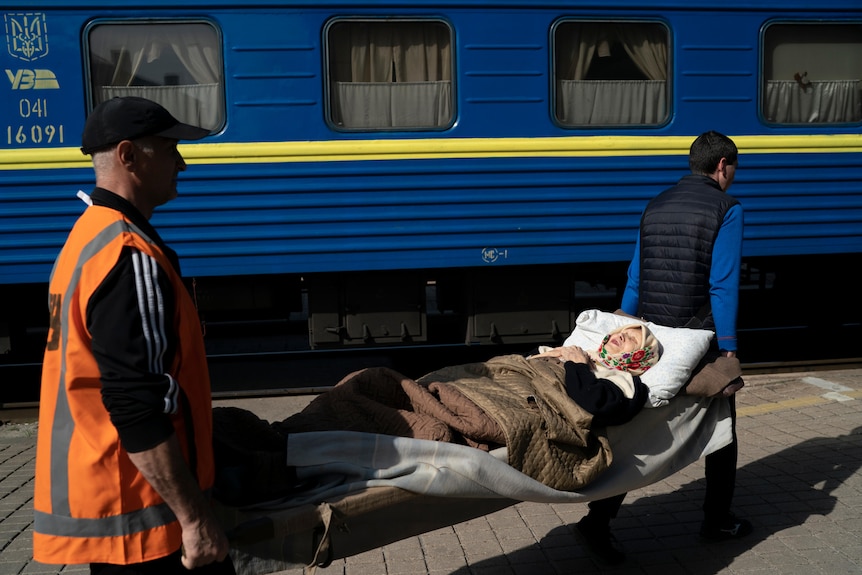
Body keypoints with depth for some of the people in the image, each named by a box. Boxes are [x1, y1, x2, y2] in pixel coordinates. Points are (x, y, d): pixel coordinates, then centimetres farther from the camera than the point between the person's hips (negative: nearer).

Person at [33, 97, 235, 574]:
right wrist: (194, 517, -21)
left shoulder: (87, 238, 10)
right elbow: (139, 407, -27)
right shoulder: (129, 257, -22)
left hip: (98, 497, 10)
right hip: (132, 511, -10)